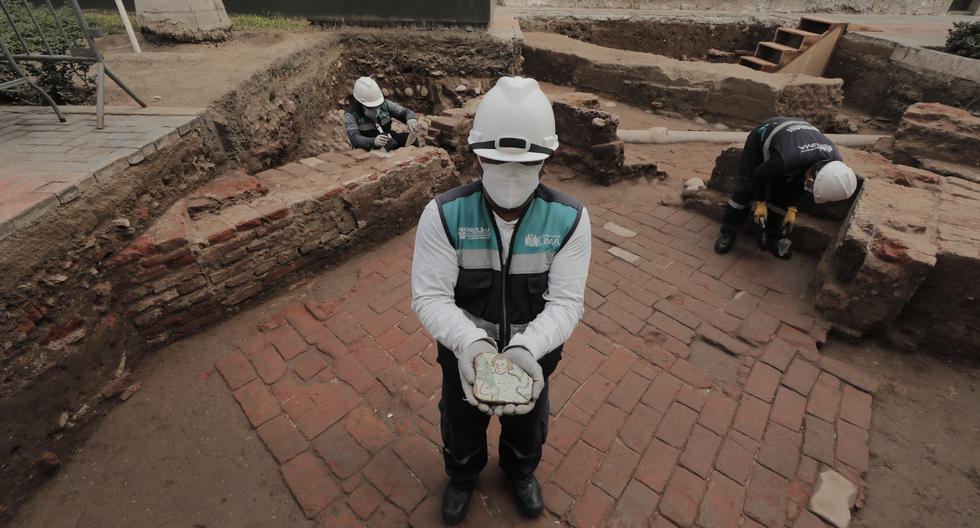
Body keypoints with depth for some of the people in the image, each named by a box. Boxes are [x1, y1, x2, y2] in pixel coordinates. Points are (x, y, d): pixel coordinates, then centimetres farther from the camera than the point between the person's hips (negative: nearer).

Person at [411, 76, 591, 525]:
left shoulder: (569, 218, -21)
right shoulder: (444, 214, -24)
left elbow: (566, 302, -22)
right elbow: (430, 297, -24)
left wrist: (526, 348, -40)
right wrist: (470, 342, -43)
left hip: (534, 351, 1)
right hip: (463, 350, 0)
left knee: (527, 425, 30)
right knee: (461, 425, 28)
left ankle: (521, 472, 67)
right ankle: (462, 475, 65)